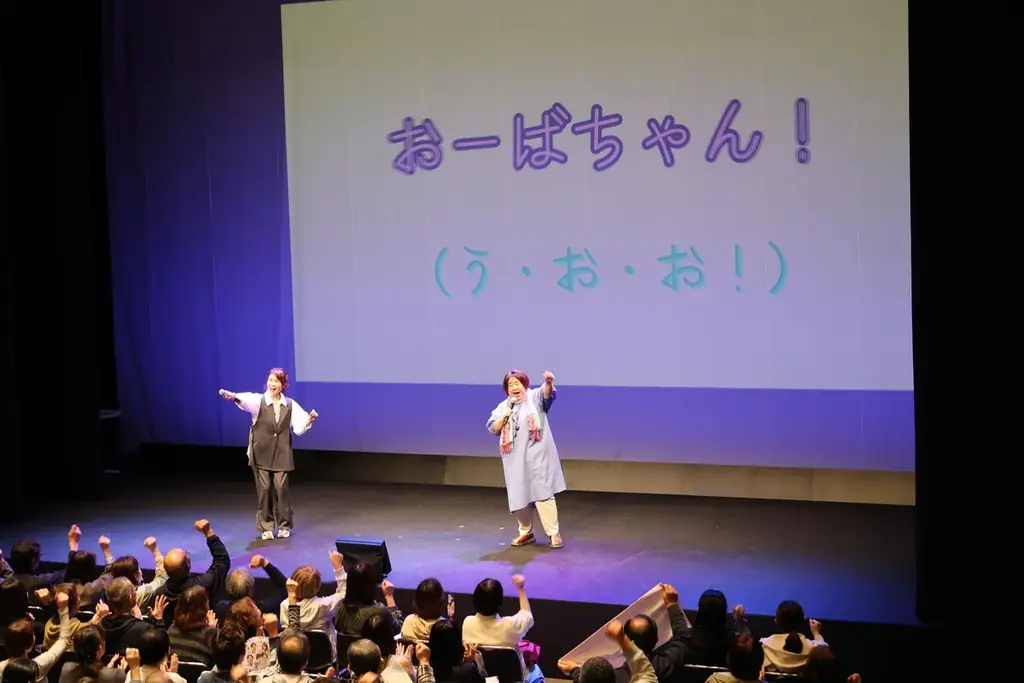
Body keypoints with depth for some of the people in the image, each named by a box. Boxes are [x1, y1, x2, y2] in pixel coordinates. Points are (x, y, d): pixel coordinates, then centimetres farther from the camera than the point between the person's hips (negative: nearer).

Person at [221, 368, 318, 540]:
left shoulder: (290, 405, 3)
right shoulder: (258, 400, -5)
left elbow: (299, 428, 2)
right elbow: (246, 400, -29)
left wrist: (309, 420, -18)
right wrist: (234, 397, -51)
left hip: (281, 454, 1)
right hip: (262, 454, -1)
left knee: (281, 488, -1)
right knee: (264, 489, 0)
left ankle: (284, 526, 14)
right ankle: (266, 527, 12)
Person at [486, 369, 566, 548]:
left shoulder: (535, 397, -1)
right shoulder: (503, 407, 10)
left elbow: (547, 393, -23)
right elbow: (492, 429, 7)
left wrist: (549, 382, -45)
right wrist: (504, 417, -10)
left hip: (537, 456, -4)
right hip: (516, 459, 4)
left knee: (543, 493, -8)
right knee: (519, 497, 9)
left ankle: (553, 533, -2)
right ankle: (526, 533, 23)